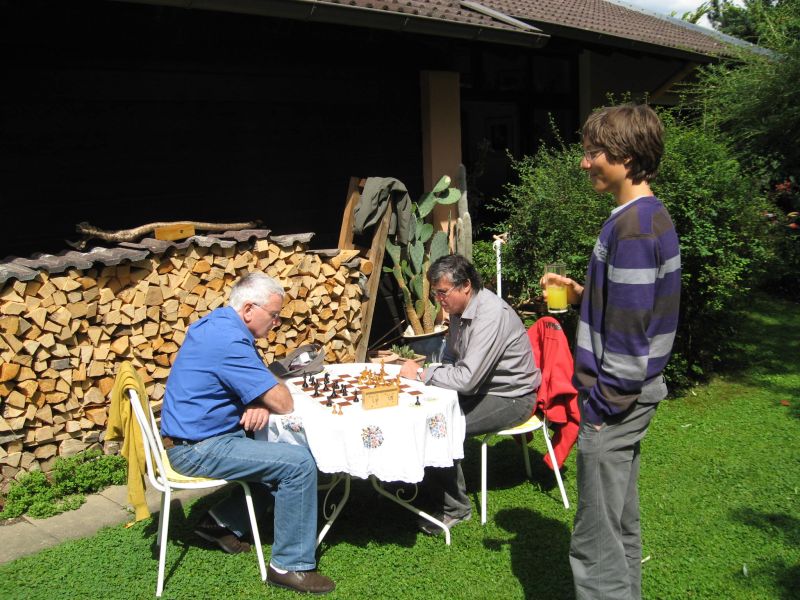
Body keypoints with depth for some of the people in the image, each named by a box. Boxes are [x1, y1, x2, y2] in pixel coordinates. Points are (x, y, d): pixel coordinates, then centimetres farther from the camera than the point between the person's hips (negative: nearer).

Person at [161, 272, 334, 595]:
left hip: (197, 435, 10)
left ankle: (222, 521, 21)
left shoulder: (218, 324, 8)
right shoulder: (228, 341, -24)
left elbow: (259, 387, 12)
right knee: (299, 462, -16)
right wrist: (266, 402, -1)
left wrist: (261, 404, -10)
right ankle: (289, 566, -6)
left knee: (281, 448, 16)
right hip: (199, 449, -10)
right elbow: (283, 404, -24)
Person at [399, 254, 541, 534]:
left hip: (511, 398, -9)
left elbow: (467, 379, -31)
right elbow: (451, 360, 15)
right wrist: (423, 372, -5)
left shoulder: (491, 314, -27)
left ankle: (454, 508, -4)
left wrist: (422, 374, -18)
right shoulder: (459, 309, 3)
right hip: (481, 387, 9)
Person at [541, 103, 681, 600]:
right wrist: (583, 294, 7)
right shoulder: (653, 215, 11)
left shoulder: (632, 226, -21)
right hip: (632, 394, 10)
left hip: (614, 399, -10)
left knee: (596, 544, 0)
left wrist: (604, 405, -16)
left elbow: (629, 327, -23)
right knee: (622, 527, 21)